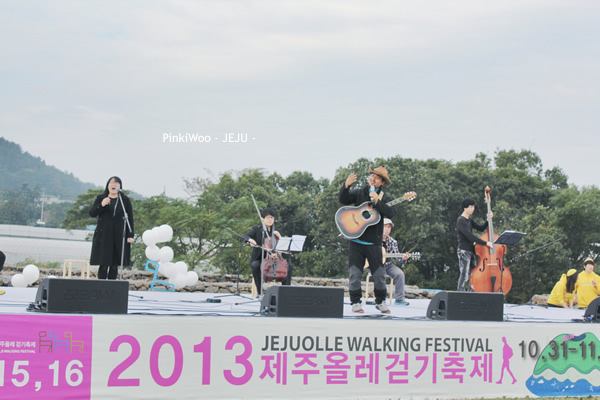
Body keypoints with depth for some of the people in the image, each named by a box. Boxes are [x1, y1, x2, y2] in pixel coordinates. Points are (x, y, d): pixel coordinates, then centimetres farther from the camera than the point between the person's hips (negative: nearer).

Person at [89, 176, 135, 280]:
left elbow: (130, 218, 7)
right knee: (103, 265, -5)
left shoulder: (125, 200, 8)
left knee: (114, 265, 1)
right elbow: (92, 213, 1)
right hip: (103, 236, -1)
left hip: (119, 236, 1)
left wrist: (130, 235, 0)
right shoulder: (100, 198, 9)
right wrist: (101, 205, -17)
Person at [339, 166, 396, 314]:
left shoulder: (384, 198, 5)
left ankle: (380, 302, 16)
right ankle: (356, 302, 11)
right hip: (356, 240, 0)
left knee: (379, 274, 2)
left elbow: (390, 213, -12)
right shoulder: (359, 193, 8)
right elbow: (342, 200, -4)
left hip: (374, 242, 0)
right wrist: (346, 185, -20)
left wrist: (377, 201, -23)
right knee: (355, 273, 2)